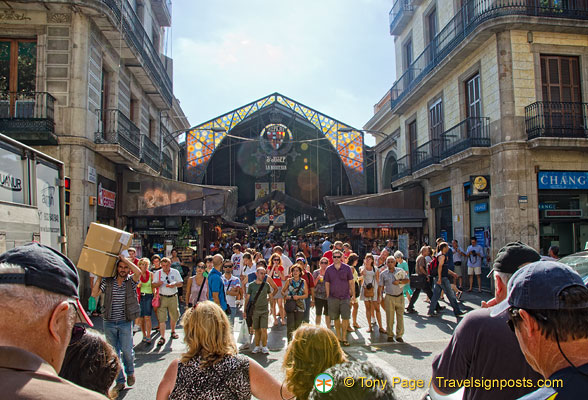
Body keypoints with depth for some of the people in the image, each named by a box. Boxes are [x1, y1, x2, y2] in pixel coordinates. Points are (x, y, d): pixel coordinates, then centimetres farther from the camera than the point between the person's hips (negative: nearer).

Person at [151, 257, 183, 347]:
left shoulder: (175, 272, 4)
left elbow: (181, 283, 4)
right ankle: (162, 337, -3)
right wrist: (158, 284, -22)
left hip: (173, 297, 2)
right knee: (162, 318, -7)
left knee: (174, 316, 11)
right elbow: (153, 284, 0)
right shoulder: (158, 273, 3)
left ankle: (173, 332, 34)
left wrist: (174, 284, -16)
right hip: (162, 298, -1)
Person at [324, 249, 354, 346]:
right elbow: (327, 283, 7)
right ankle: (338, 337, 21)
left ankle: (344, 337, 9)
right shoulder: (329, 269, 2)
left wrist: (353, 295, 3)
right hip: (333, 298, 1)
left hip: (345, 297, -1)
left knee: (345, 318, -4)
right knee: (335, 318, 8)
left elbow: (351, 282, 5)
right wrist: (328, 296, 4)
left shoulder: (347, 268, 0)